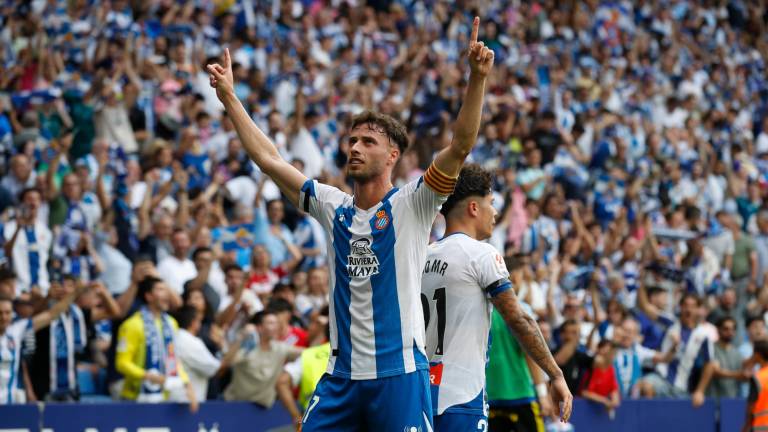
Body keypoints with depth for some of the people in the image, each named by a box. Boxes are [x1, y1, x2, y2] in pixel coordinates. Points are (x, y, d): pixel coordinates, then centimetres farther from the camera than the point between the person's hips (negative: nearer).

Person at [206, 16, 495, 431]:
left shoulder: (409, 205, -3)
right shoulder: (332, 206, 11)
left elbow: (460, 146, -15)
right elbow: (268, 159, 14)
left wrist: (477, 79, -27)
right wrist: (229, 98, 13)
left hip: (399, 373, -5)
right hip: (341, 376, 5)